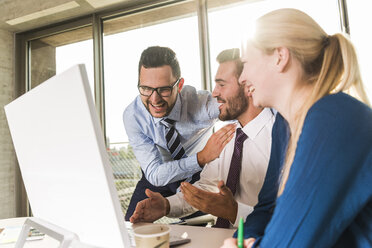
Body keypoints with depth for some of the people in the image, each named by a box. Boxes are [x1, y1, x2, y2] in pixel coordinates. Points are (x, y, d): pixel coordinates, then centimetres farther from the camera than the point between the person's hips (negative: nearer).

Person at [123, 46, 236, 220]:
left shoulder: (202, 102, -28)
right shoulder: (132, 116, -23)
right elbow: (155, 174, -28)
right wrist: (202, 157, -41)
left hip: (201, 176, 0)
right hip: (158, 180, 1)